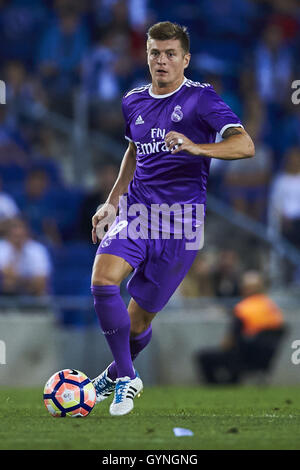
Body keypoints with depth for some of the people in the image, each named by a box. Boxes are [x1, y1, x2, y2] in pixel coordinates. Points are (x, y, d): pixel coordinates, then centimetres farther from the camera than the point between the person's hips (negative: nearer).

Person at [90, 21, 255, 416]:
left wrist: (195, 147, -35)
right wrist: (112, 203, 23)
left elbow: (245, 146, -19)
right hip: (137, 212, 4)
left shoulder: (200, 98, -7)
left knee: (139, 319, 2)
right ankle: (126, 379, -9)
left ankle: (117, 374, 35)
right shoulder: (133, 102, 11)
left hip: (181, 222, -4)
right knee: (102, 279, -24)